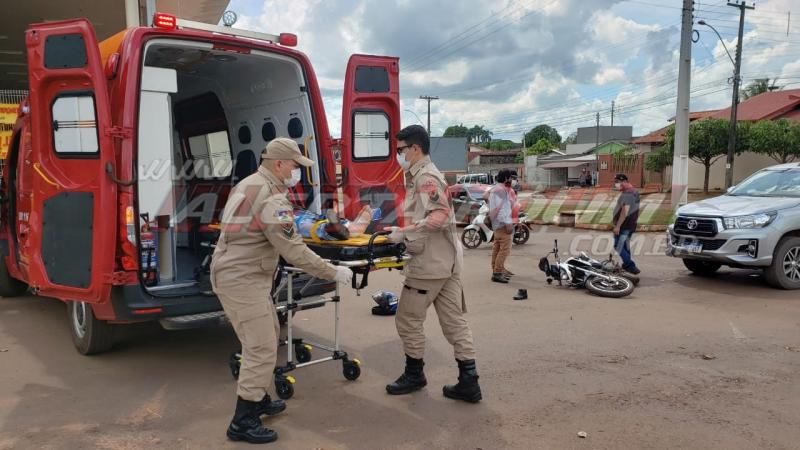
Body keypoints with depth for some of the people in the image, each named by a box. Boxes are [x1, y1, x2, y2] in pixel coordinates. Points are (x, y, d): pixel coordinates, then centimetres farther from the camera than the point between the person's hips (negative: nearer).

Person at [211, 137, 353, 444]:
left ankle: (257, 399, 32)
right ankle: (243, 422, 2)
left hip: (237, 274, 10)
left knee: (267, 335, 20)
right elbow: (293, 251, -21)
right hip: (242, 280, -10)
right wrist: (333, 273, -15)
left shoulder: (249, 184, 13)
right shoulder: (271, 197, -19)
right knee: (261, 349, -6)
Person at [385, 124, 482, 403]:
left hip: (429, 263, -10)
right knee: (454, 321, 9)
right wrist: (402, 230, 15)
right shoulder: (422, 175, 18)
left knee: (407, 320, 5)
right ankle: (468, 383, 13)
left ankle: (414, 374, 21)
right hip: (447, 261, 10)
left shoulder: (425, 177, -14)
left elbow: (440, 215, -26)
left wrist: (405, 233, -27)